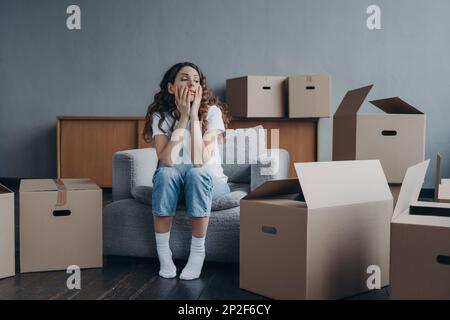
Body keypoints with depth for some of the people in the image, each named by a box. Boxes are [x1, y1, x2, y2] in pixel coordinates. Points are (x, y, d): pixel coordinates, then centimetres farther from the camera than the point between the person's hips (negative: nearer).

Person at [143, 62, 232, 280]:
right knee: (166, 172, -32)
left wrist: (194, 115, -25)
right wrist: (183, 116, -25)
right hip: (173, 182, 1)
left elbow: (199, 160, -26)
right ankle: (163, 254, -21)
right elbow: (168, 160, -25)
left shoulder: (212, 111, -14)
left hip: (209, 180, -1)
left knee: (195, 172, -35)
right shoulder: (160, 115, -9)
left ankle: (197, 252, -22)